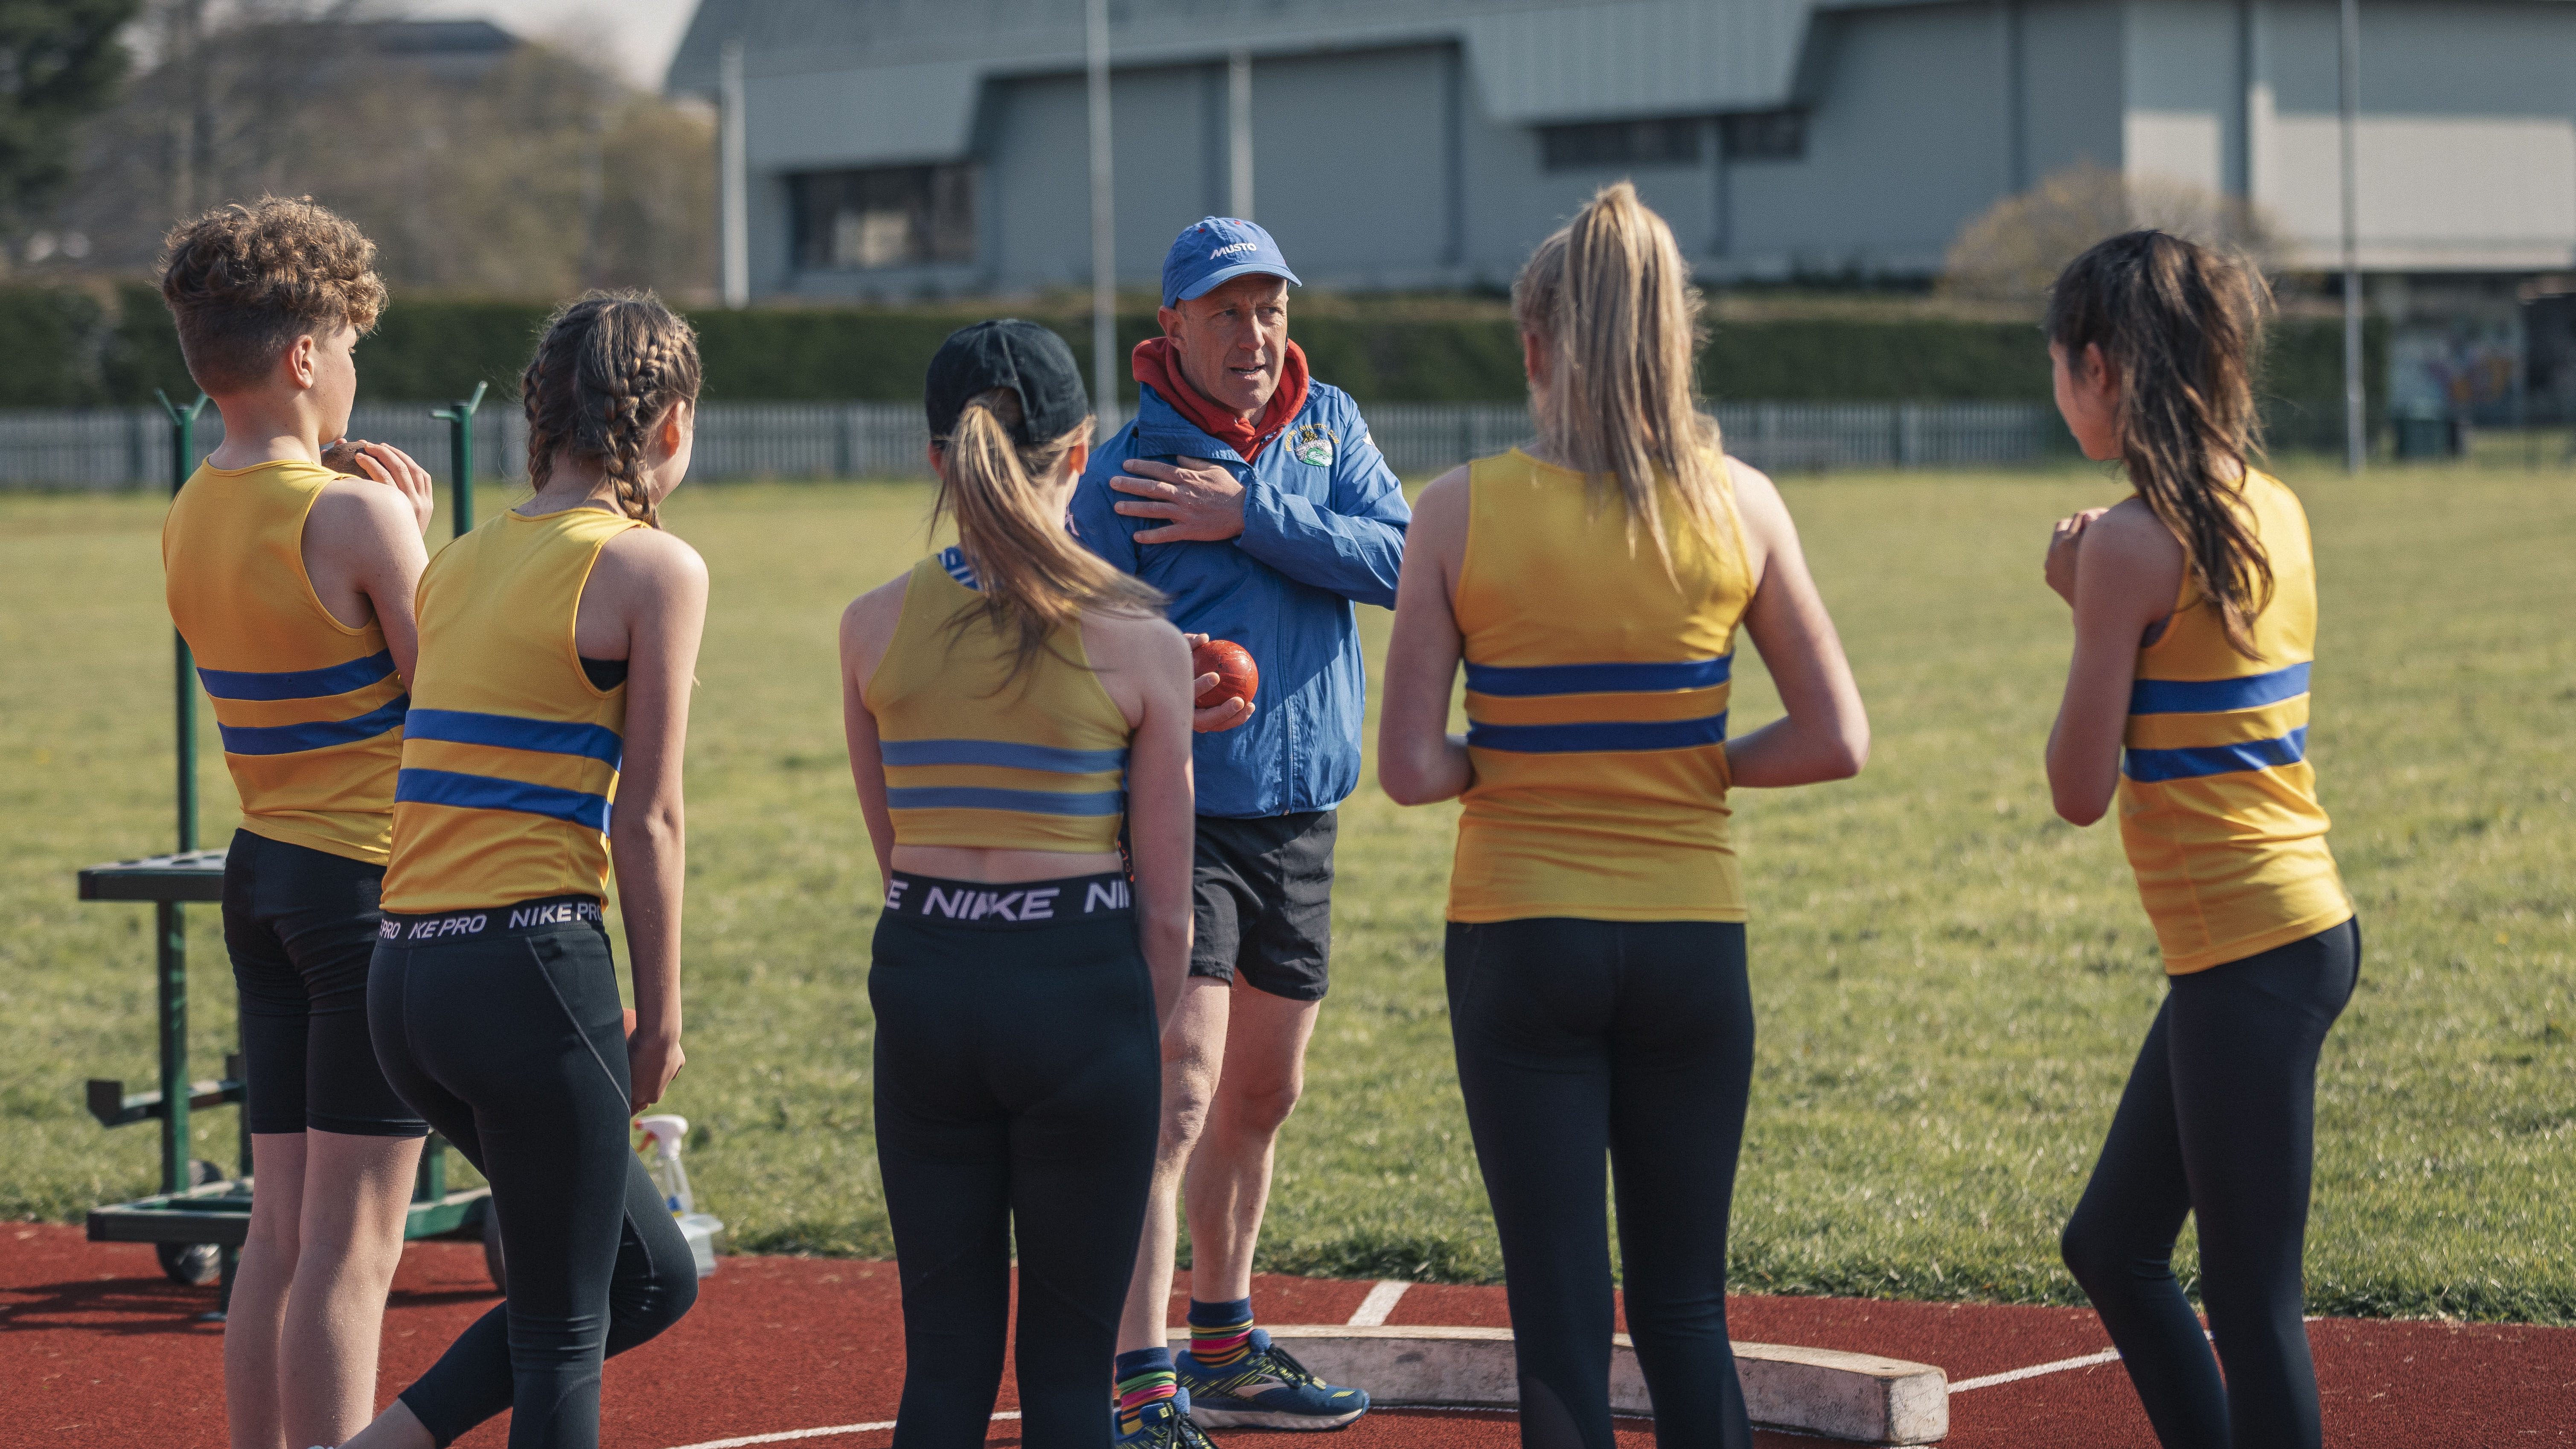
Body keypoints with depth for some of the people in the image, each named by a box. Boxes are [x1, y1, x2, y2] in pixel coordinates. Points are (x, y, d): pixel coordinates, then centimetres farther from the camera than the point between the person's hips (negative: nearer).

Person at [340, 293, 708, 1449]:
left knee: (653, 1278, 17)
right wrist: (660, 1016, 2)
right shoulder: (652, 568, -5)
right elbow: (647, 819, -6)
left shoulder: (457, 563, 16)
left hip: (404, 972, 8)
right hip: (531, 964, -8)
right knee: (565, 1334, 4)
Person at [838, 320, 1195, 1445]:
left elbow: (892, 847, 11)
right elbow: (1165, 905, -3)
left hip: (923, 982, 3)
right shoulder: (1141, 643, -7)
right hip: (1080, 983, -3)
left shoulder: (873, 626, 1)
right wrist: (1140, 1040, 10)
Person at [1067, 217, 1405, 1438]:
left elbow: (1400, 560, -8)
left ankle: (1223, 1349, 32)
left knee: (1261, 1099, 17)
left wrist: (1250, 517, -16)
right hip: (1182, 821, -6)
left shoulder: (1330, 426, 7)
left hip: (1302, 821, 6)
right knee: (1176, 1097, -16)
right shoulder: (1125, 473, -8)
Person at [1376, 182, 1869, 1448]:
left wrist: (1501, 765, 8)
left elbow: (1408, 767, -11)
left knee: (1561, 1314, 4)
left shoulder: (1462, 511, -8)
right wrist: (1689, 765, 9)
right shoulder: (1736, 505, -3)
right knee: (1685, 1311, 12)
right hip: (1691, 945, 2)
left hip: (1519, 943, -2)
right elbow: (1834, 740, -3)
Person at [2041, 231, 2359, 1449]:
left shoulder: (2133, 543, -15)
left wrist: (2083, 605, -2)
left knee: (2251, 1301, -3)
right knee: (2111, 1246, 20)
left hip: (2248, 957, -9)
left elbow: (2081, 791, -12)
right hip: (2301, 924, 9)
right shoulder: (2273, 513, 9)